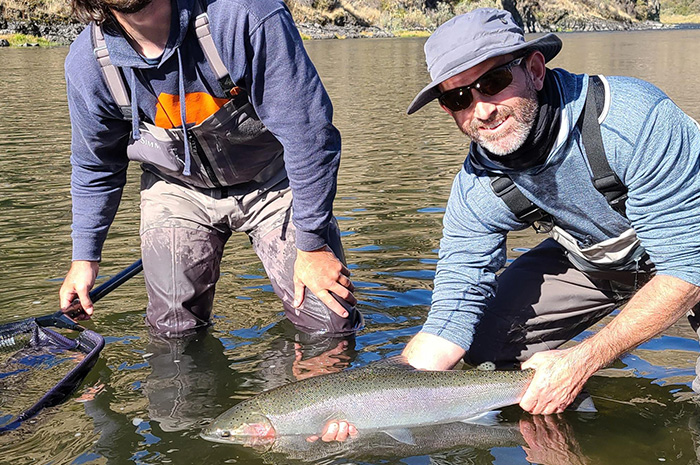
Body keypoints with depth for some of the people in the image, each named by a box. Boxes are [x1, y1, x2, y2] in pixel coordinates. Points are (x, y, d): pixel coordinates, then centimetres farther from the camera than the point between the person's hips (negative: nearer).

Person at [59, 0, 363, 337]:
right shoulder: (86, 63, -17)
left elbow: (309, 136, -26)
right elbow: (95, 168, 3)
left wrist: (312, 245, -20)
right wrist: (85, 257, 8)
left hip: (274, 180, -2)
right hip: (178, 189, 3)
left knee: (332, 325, -6)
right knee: (174, 330, -2)